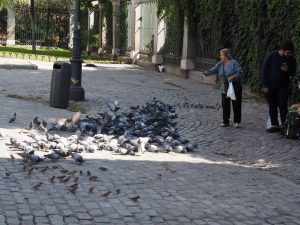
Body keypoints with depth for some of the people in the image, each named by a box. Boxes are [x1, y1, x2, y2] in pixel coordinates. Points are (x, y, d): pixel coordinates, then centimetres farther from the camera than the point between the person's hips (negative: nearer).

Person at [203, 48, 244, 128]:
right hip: (224, 89, 5)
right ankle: (225, 121, 17)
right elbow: (213, 70, -5)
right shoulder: (220, 64, 5)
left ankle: (237, 122, 9)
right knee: (225, 105, 7)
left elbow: (240, 72, -16)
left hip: (235, 88, -5)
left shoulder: (234, 63, -10)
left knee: (236, 105, 0)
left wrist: (233, 77, -30)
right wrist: (206, 73, -24)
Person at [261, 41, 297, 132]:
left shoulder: (291, 59, -5)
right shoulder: (271, 56, -13)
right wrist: (265, 86, -9)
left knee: (283, 106, -6)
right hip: (270, 87, 0)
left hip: (283, 87, 0)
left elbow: (293, 72, 5)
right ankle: (274, 125, 13)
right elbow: (263, 71, -7)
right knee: (272, 106, 5)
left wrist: (287, 70, -19)